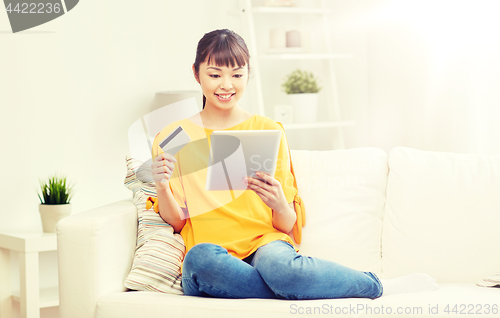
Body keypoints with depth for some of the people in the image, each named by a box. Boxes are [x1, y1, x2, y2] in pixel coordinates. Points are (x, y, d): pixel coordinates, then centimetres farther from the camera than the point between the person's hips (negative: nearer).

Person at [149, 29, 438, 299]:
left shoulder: (269, 131, 10)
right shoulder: (171, 140, 10)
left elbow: (288, 225, 8)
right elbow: (176, 221, 6)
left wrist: (279, 204, -15)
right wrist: (161, 186, -13)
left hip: (265, 244, -1)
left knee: (276, 264, -39)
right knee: (201, 258, -38)